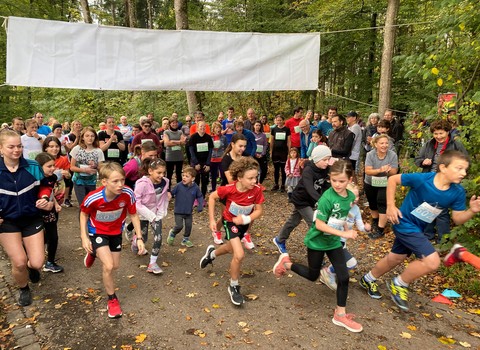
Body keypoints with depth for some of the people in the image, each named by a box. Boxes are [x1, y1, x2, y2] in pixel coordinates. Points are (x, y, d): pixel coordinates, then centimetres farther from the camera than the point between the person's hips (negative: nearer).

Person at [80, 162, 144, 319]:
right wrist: (84, 237, -13)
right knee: (108, 266, -16)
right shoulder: (93, 198, -34)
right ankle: (112, 299, 10)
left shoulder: (128, 194, -30)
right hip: (97, 232, -3)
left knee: (115, 266, 17)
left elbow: (134, 215, -12)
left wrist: (139, 238, -14)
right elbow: (84, 214, -10)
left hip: (116, 231, 3)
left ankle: (95, 254, 50)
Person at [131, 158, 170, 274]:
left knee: (158, 237, -11)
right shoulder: (142, 184, -27)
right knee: (143, 238, 11)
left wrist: (162, 213, -4)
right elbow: (136, 202, -23)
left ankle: (152, 263, 3)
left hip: (157, 214, 3)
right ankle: (135, 241, 49)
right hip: (143, 214, -3)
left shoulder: (164, 182, -12)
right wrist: (150, 215, -23)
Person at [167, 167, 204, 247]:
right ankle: (172, 233, 29)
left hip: (189, 212, 3)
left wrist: (200, 205, -9)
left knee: (188, 226, 10)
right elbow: (171, 193, -6)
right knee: (179, 226, -5)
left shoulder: (195, 188, -10)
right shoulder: (178, 186, -16)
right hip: (178, 211, -2)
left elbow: (200, 197, 3)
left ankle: (186, 239, 34)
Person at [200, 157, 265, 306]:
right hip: (230, 221, -4)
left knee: (232, 249, 27)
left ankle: (212, 253, 61)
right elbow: (212, 197, -15)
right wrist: (212, 219, -15)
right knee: (239, 255, -18)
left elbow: (259, 210, -16)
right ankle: (233, 287, 6)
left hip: (244, 223, 4)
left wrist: (246, 219, -34)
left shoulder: (257, 190, -27)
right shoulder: (229, 189, -32)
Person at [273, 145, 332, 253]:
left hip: (310, 200, 7)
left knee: (294, 221, 21)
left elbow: (326, 186, -3)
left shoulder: (325, 170, -10)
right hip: (301, 200, -7)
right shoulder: (308, 171, -31)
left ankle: (279, 240, 40)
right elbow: (310, 189, -44)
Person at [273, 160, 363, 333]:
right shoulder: (327, 198, -27)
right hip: (316, 241, -5)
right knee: (313, 276, 11)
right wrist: (343, 233, -28)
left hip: (334, 241, 6)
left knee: (344, 276, 2)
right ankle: (286, 263, 32)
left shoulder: (350, 197, -7)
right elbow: (319, 224, -26)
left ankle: (340, 315, 18)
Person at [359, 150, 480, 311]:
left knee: (396, 258, 21)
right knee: (432, 261, -17)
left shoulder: (457, 192, -12)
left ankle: (368, 279, 45)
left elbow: (458, 219, -4)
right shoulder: (422, 179, -27)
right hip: (405, 223, -7)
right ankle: (399, 284, 6)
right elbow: (393, 179, -15)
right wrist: (390, 206, -17)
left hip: (419, 228, 7)